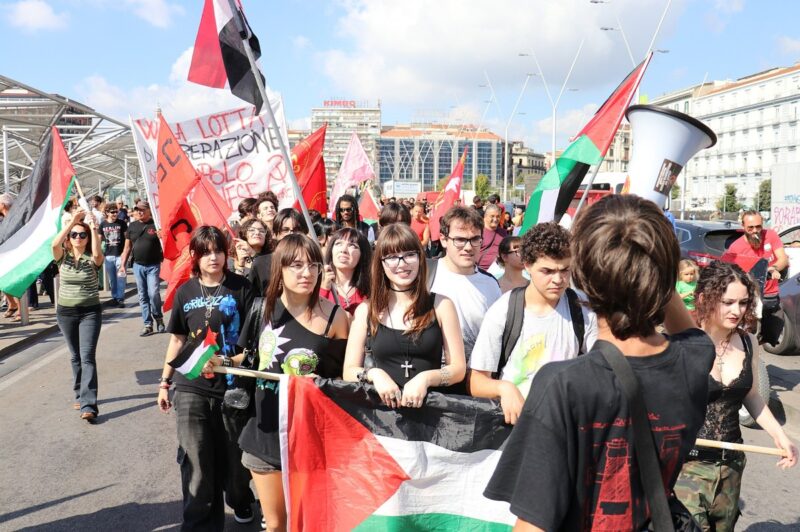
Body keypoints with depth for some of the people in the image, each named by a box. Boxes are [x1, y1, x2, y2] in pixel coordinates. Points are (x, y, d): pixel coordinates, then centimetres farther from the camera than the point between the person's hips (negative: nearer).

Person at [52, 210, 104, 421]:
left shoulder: (93, 259, -6)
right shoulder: (63, 256, 0)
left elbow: (97, 253, -31)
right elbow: (54, 244, -22)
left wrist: (93, 227, -29)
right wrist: (72, 221, -27)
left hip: (90, 312, -3)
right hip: (65, 312, 3)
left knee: (88, 357, -11)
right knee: (75, 356, 15)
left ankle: (89, 405, -16)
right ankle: (80, 395, 31)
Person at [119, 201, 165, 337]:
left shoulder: (156, 225, -4)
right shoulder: (132, 226, 9)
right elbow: (127, 247, 13)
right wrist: (122, 265, 9)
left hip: (153, 265, -4)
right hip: (138, 266, 4)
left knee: (153, 293, -13)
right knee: (143, 296, 6)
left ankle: (158, 317, 12)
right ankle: (148, 324, 13)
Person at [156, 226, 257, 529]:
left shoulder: (241, 288, -5)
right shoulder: (185, 292, 5)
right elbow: (177, 339, 13)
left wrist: (230, 361, -21)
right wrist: (164, 382, 14)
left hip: (233, 385, -1)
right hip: (191, 388, 2)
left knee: (234, 456, 15)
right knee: (195, 461, 0)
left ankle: (240, 502, 44)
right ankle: (200, 523, 15)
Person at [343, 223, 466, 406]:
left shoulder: (441, 305, 3)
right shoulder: (366, 310, 5)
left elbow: (459, 368, 2)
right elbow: (349, 371, 6)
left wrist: (425, 378, -14)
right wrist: (374, 374, -13)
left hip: (430, 404, -1)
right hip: (383, 406, 1)